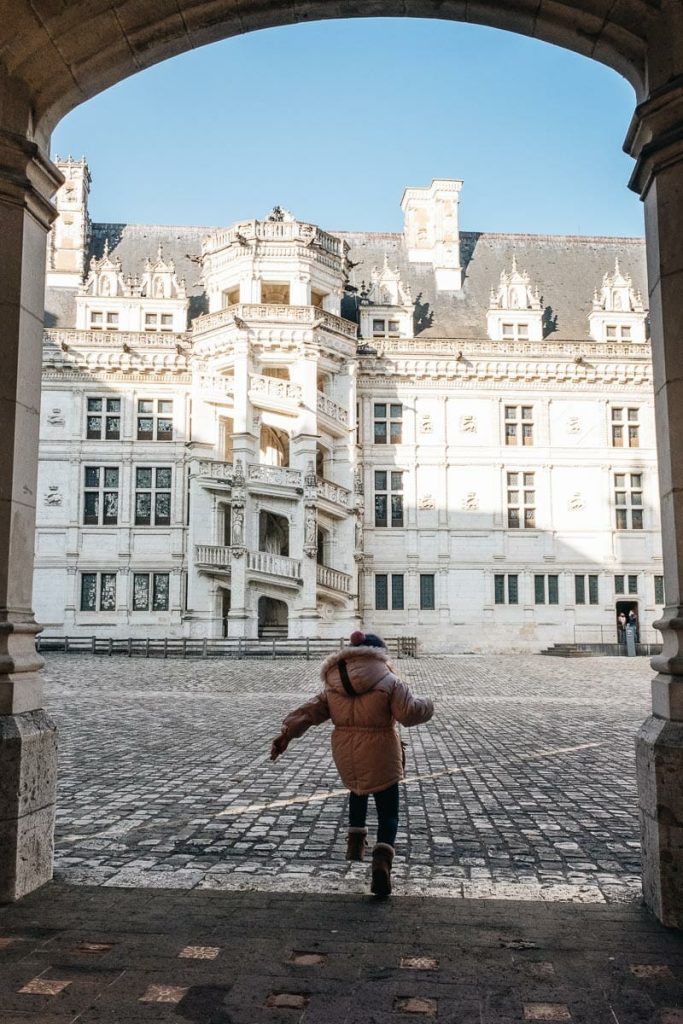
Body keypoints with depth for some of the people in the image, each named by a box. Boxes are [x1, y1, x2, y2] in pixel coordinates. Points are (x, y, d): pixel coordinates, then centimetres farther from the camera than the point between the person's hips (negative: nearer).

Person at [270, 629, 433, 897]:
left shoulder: (333, 684, 4)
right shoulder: (389, 682, -10)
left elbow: (309, 711, 3)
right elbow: (409, 712, -14)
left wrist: (287, 733, 6)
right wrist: (426, 705, 6)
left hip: (346, 754, 5)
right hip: (379, 754, -4)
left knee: (358, 790, 34)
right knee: (388, 811, 4)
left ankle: (356, 839, 30)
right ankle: (382, 860, -16)